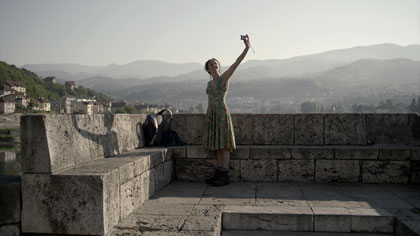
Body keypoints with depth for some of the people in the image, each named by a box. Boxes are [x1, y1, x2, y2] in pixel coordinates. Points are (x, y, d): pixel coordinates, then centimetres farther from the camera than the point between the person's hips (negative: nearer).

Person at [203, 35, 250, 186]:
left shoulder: (224, 77, 0)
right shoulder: (210, 84, 19)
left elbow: (237, 63, -11)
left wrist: (247, 48, -20)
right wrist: (209, 117, 19)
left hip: (221, 113, -7)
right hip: (211, 114, 7)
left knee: (223, 145, -5)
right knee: (216, 146, 9)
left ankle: (224, 176, -1)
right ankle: (218, 174, 15)